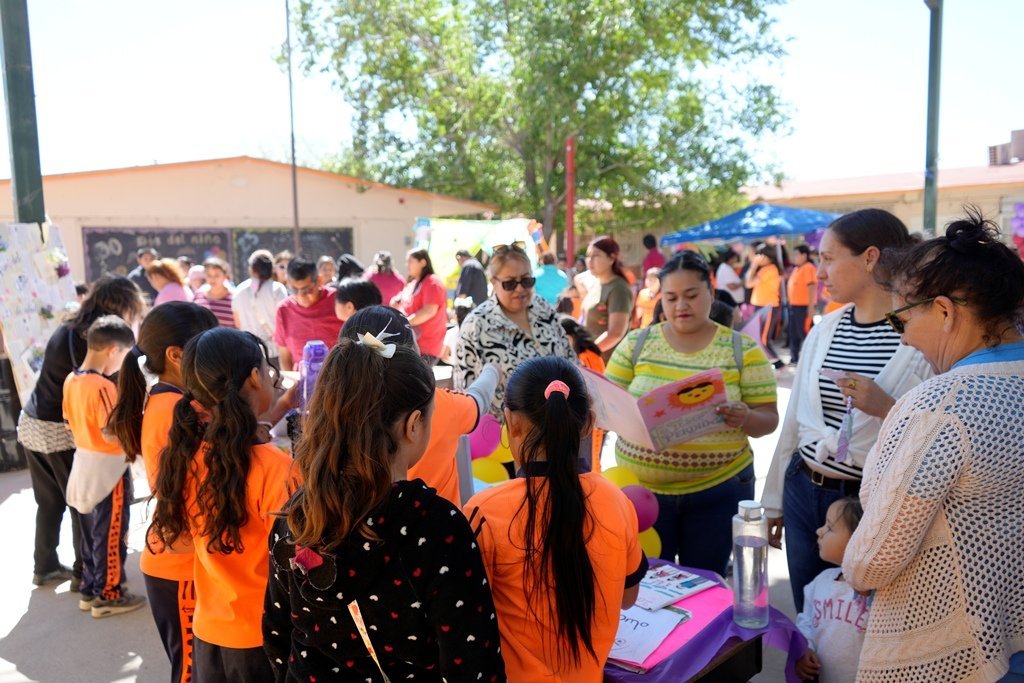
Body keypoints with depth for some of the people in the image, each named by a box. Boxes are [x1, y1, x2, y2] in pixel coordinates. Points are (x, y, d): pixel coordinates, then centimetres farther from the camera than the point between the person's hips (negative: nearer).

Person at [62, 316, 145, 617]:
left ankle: (89, 590, 32)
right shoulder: (103, 387, -25)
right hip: (107, 469, -8)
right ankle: (108, 596, 17)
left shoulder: (71, 380, 1)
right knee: (110, 535, 6)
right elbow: (112, 436, -26)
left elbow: (71, 423, 12)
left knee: (91, 532, 20)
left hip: (84, 464, 8)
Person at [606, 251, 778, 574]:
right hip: (641, 488, 1)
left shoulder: (743, 350, 0)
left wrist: (745, 419, -22)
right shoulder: (636, 344, 2)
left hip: (718, 489, 0)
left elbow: (768, 420, -1)